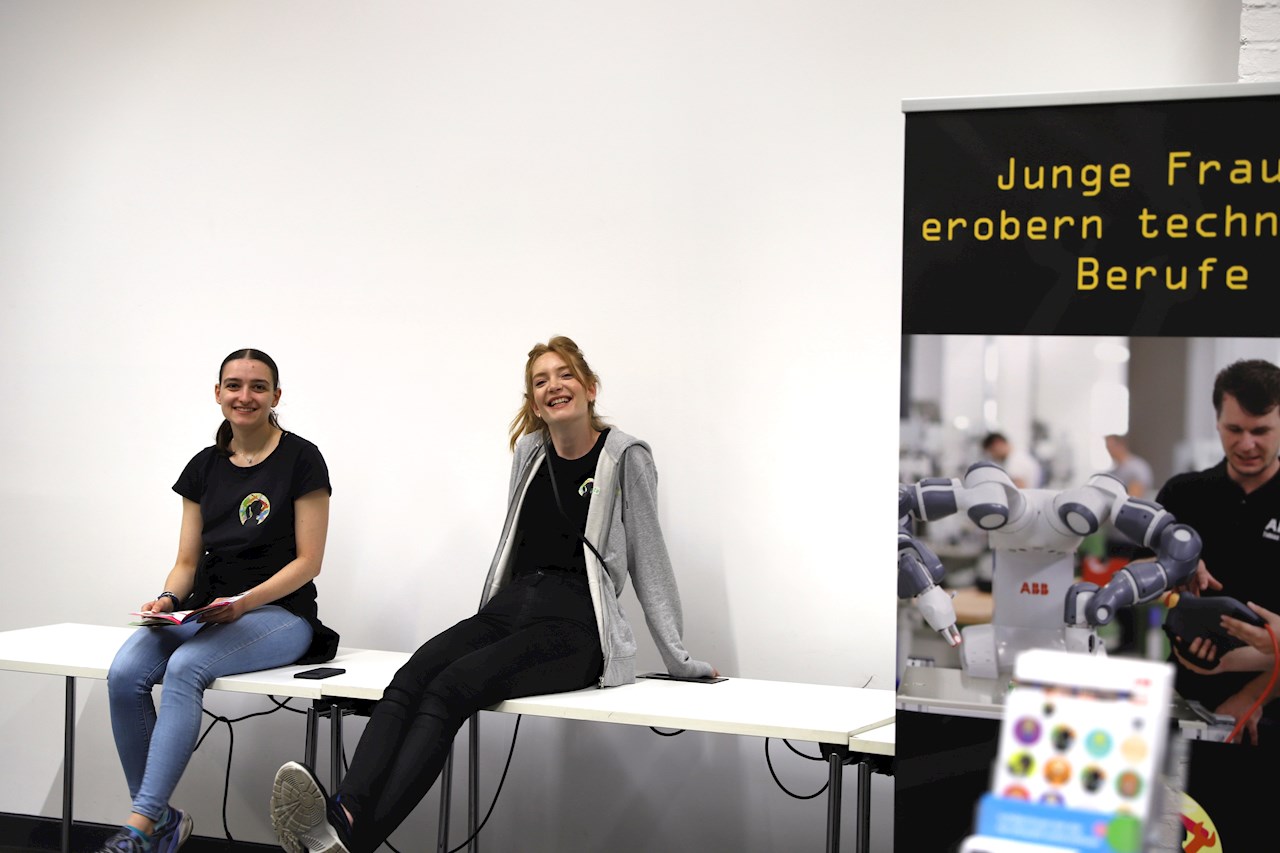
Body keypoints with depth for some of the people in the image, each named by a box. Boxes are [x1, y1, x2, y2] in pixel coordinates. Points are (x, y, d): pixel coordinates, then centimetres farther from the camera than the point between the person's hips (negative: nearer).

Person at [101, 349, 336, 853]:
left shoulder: (301, 460, -3)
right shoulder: (204, 467, 13)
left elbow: (308, 561, -6)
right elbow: (187, 561, 13)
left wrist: (245, 602, -19)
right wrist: (168, 599, -8)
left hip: (280, 613, -5)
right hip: (206, 612, 5)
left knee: (186, 667, -34)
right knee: (124, 674, -24)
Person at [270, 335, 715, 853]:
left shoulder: (626, 457, 1)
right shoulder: (529, 451, 17)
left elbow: (648, 562, 3)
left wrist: (679, 660, 2)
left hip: (573, 626, -5)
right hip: (507, 610, 6)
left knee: (453, 686, -33)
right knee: (411, 678, -28)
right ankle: (344, 811, -53)